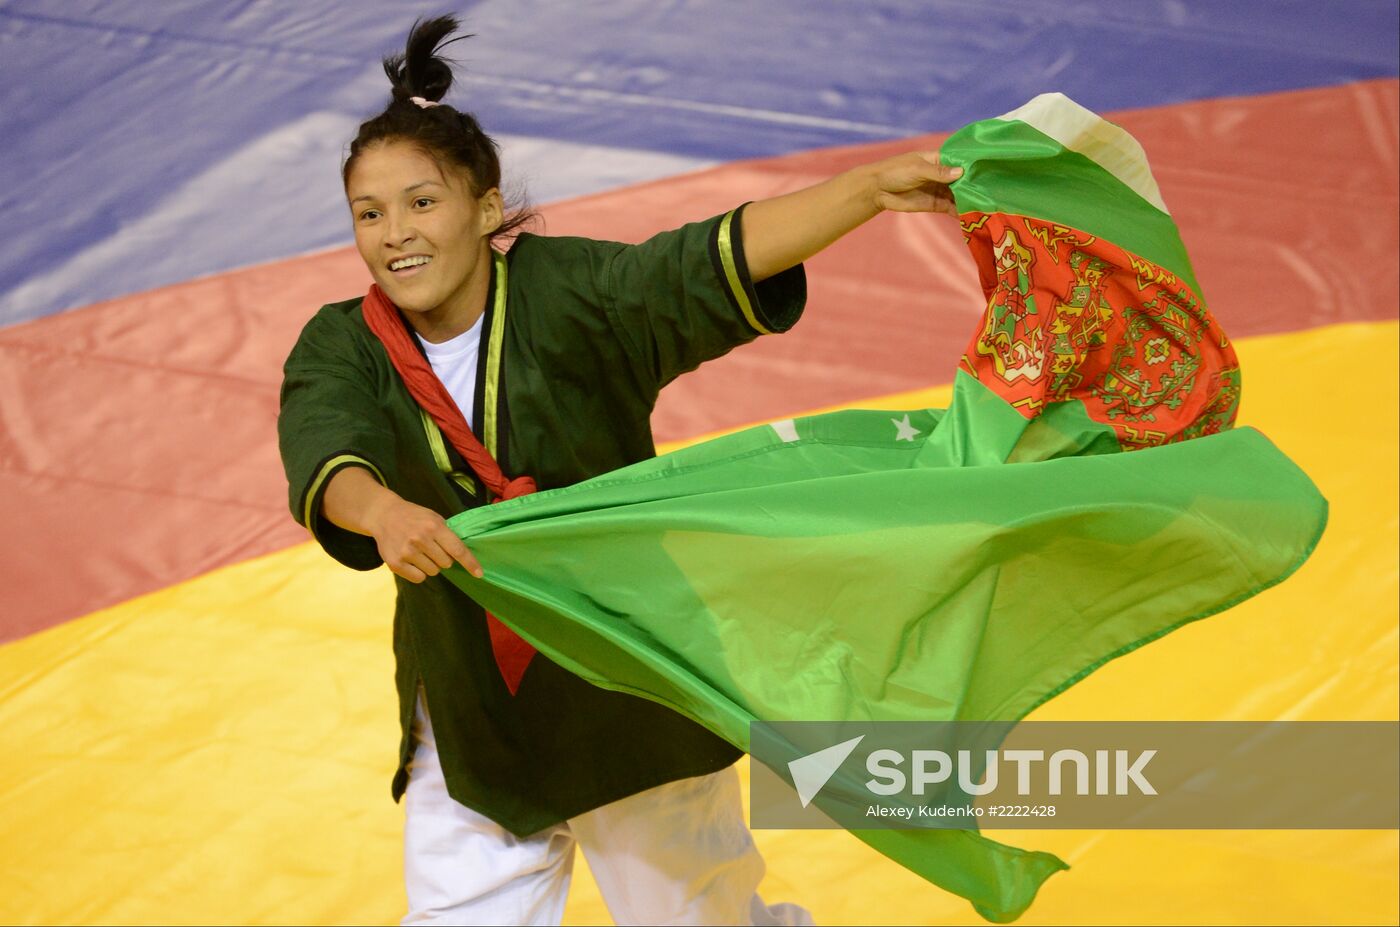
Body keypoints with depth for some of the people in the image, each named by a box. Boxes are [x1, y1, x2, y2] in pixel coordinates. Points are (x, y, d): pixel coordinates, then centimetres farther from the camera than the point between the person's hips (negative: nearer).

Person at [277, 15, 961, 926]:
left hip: (636, 702, -2)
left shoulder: (566, 294, -14)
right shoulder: (342, 349, -7)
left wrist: (873, 186, -42)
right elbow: (325, 452, -27)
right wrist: (384, 512, -51)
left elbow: (713, 260, -28)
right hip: (470, 730, 3)